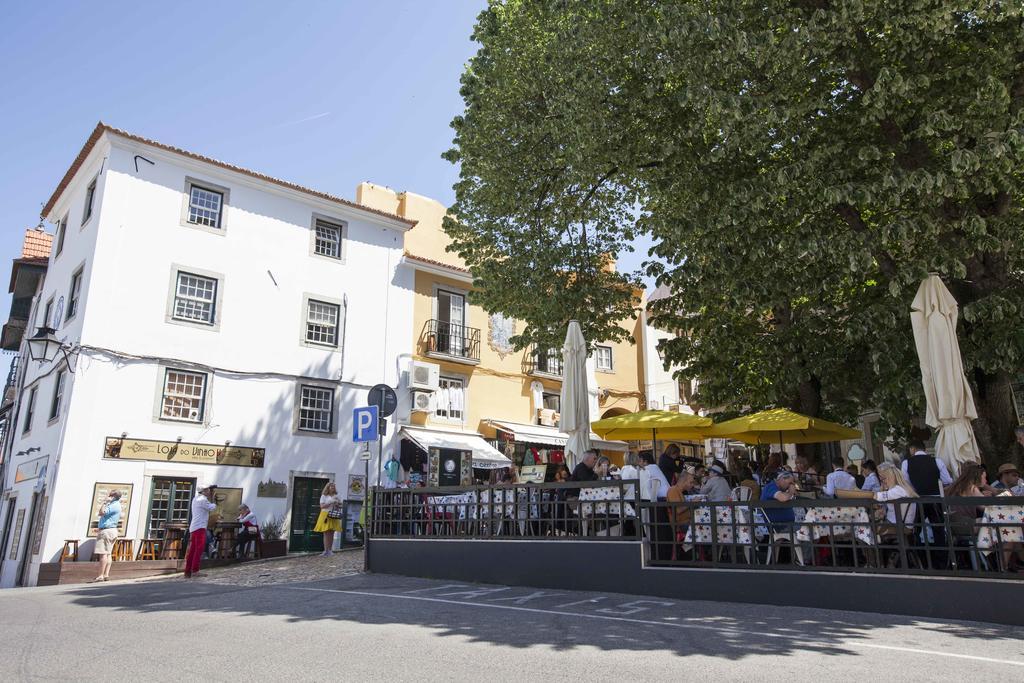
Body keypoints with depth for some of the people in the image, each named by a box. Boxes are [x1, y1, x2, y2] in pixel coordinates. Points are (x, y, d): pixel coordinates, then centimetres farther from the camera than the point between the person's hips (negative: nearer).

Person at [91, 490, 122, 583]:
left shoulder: (114, 505, -14)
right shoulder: (116, 505, 19)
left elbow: (102, 512, -22)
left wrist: (105, 501, -15)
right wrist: (100, 528, 26)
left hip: (106, 531, -10)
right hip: (111, 530, 10)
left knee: (103, 553, -10)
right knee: (108, 554, 6)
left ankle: (101, 576, -12)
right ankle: (106, 575, 4)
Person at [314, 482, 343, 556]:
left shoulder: (336, 496, 13)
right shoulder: (324, 496, 3)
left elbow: (340, 506, 18)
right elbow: (322, 506, -7)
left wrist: (337, 505, -3)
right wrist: (330, 503, -14)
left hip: (334, 517, 3)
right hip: (326, 516, -3)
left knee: (331, 534, 3)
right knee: (326, 534, -7)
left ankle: (330, 550, 9)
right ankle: (326, 550, -6)